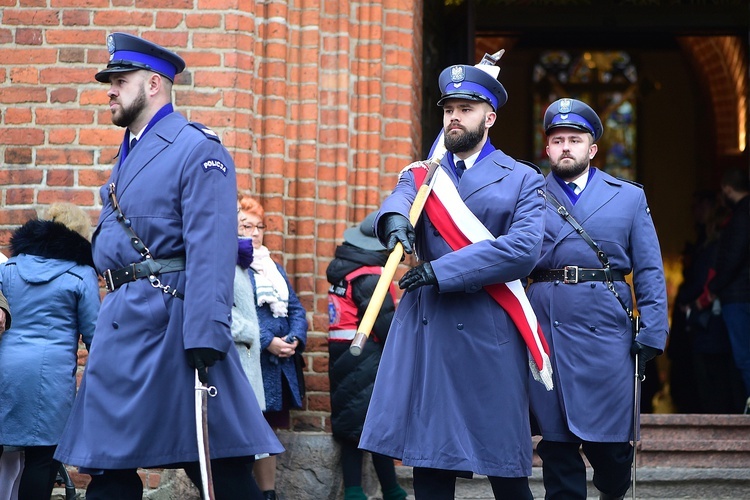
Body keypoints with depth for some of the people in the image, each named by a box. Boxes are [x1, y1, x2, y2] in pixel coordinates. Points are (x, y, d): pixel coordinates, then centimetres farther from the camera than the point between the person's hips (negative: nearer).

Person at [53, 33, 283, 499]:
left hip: (169, 321, -9)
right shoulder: (129, 153, 19)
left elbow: (212, 250, -18)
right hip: (120, 322, 9)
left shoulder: (197, 149, -9)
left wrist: (205, 337, -25)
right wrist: (107, 325, 17)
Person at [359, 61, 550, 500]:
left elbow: (523, 249, -10)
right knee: (429, 464, 0)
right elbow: (397, 202, -7)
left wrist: (441, 270, -16)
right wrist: (394, 219, -33)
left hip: (490, 335, -2)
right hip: (425, 331, 3)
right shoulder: (421, 175, 15)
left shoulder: (522, 180, 7)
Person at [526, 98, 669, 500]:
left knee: (609, 439, 2)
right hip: (545, 329, 0)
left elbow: (649, 272, 7)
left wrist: (652, 335, -3)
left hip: (606, 331, 0)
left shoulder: (629, 198, 11)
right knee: (556, 439, 3)